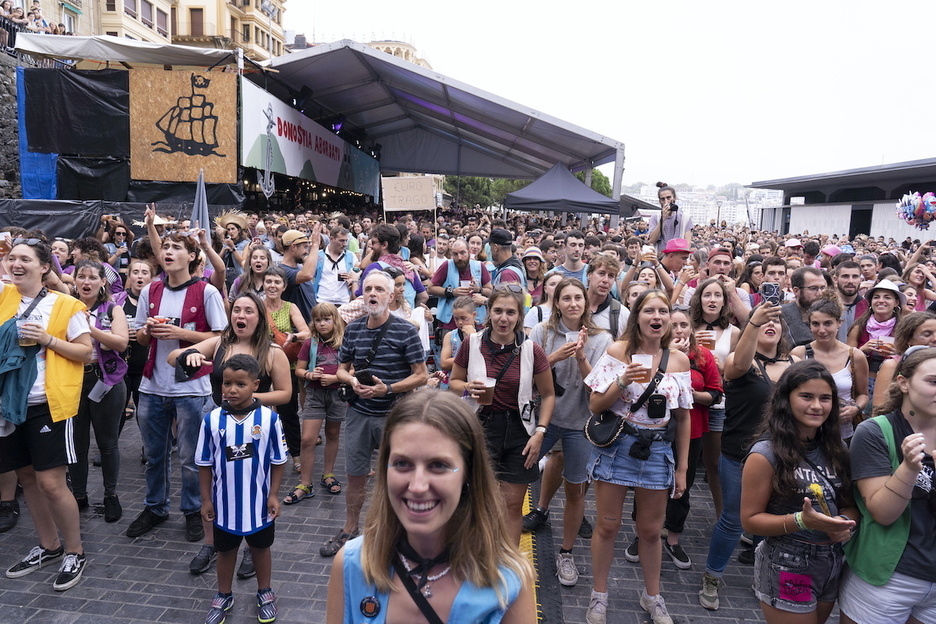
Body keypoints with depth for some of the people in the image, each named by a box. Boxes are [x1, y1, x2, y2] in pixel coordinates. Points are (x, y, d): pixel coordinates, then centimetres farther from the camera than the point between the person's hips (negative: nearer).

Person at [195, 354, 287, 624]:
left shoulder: (269, 418, -18)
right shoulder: (212, 420, -14)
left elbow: (278, 461, -7)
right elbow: (205, 464, -3)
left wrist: (273, 495, -6)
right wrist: (206, 500, -1)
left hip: (259, 503, -1)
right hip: (224, 503, 1)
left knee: (260, 548, 20)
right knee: (225, 551, 21)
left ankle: (264, 593, 42)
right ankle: (223, 596, 44)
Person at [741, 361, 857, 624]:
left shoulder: (836, 449, 0)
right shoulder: (766, 454, -18)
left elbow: (851, 502, 9)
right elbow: (750, 519, -15)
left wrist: (846, 522, -13)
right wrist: (802, 521, -28)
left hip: (834, 562, 6)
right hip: (787, 568, -6)